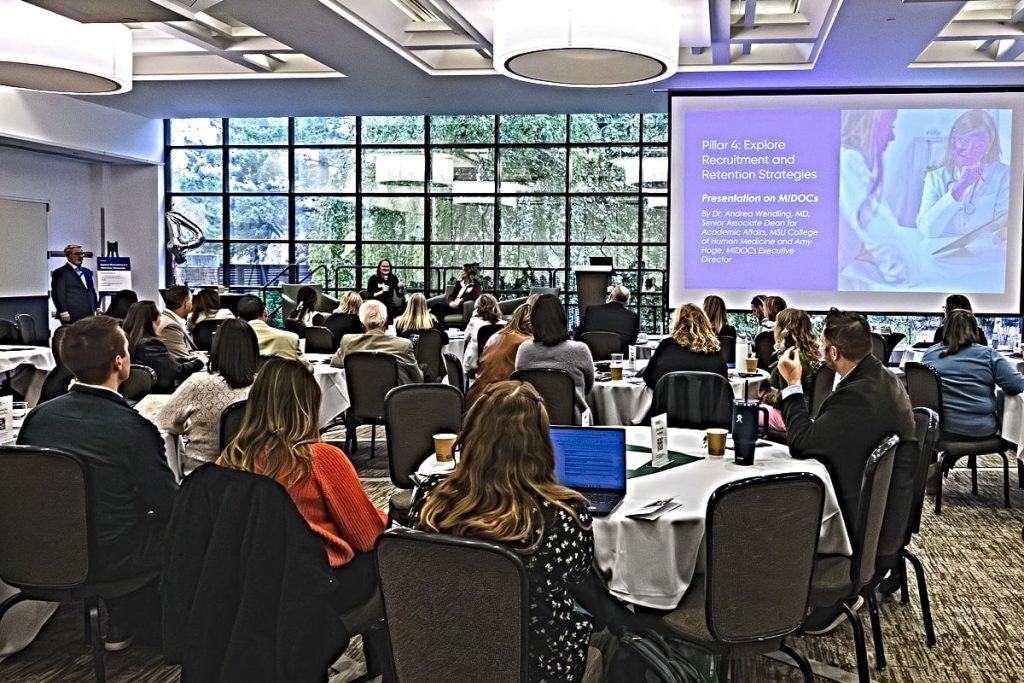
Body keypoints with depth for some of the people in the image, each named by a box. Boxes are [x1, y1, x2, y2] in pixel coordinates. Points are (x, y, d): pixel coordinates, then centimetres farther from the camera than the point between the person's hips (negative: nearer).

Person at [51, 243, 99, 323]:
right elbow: (58, 294, -8)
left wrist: (97, 309, 16)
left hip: (89, 316, 7)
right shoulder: (60, 273, -2)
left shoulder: (87, 272, 20)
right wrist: (64, 313, -15)